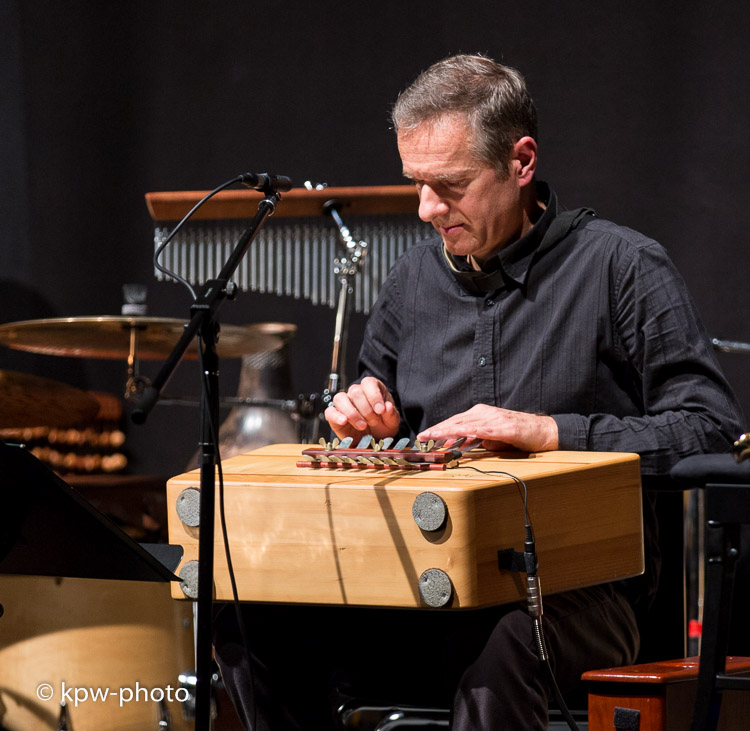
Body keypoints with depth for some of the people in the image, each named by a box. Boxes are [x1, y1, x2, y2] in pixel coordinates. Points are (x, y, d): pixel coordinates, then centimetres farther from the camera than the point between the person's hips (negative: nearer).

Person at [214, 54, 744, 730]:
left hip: (579, 589, -5)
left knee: (504, 646, -41)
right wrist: (370, 415, 4)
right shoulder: (417, 276, 14)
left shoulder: (620, 267, -4)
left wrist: (547, 432, -19)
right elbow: (378, 403, 29)